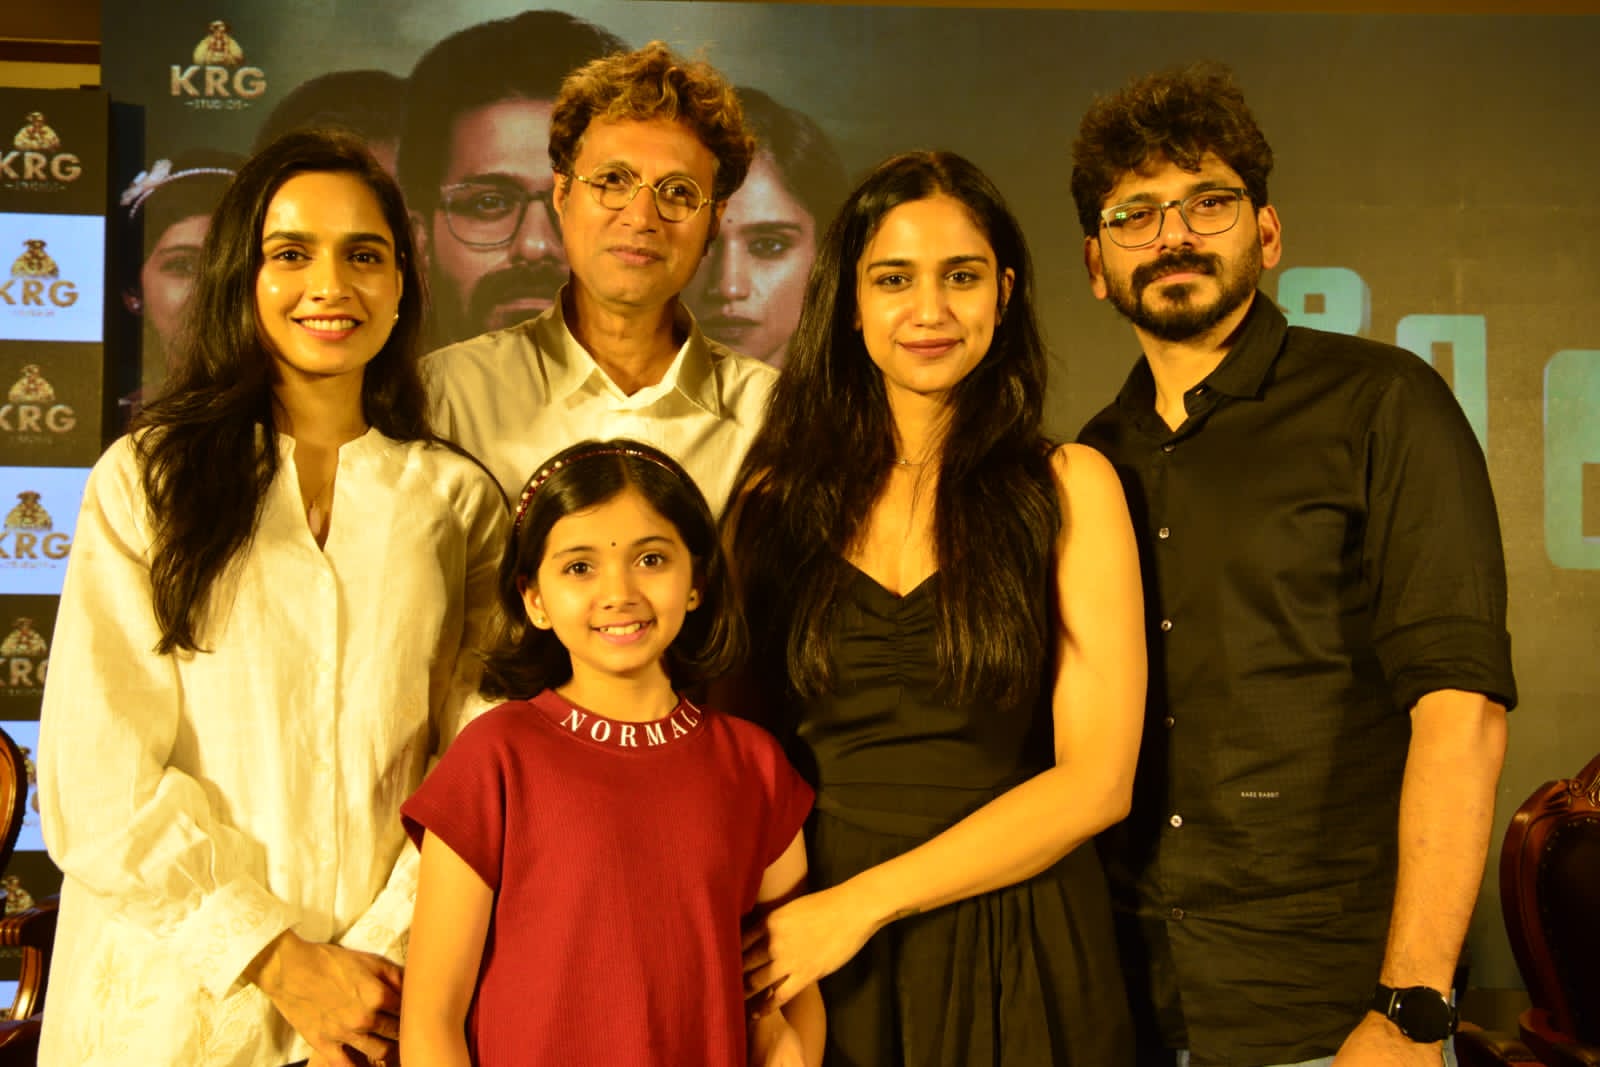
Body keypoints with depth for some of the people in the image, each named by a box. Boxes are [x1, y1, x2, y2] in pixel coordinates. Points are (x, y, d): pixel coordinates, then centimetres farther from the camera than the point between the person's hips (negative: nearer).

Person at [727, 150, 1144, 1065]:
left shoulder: (1068, 486, -4)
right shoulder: (778, 495, 3)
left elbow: (1096, 781, -9)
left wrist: (862, 903, -13)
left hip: (1012, 961, -1)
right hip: (802, 961, 2)